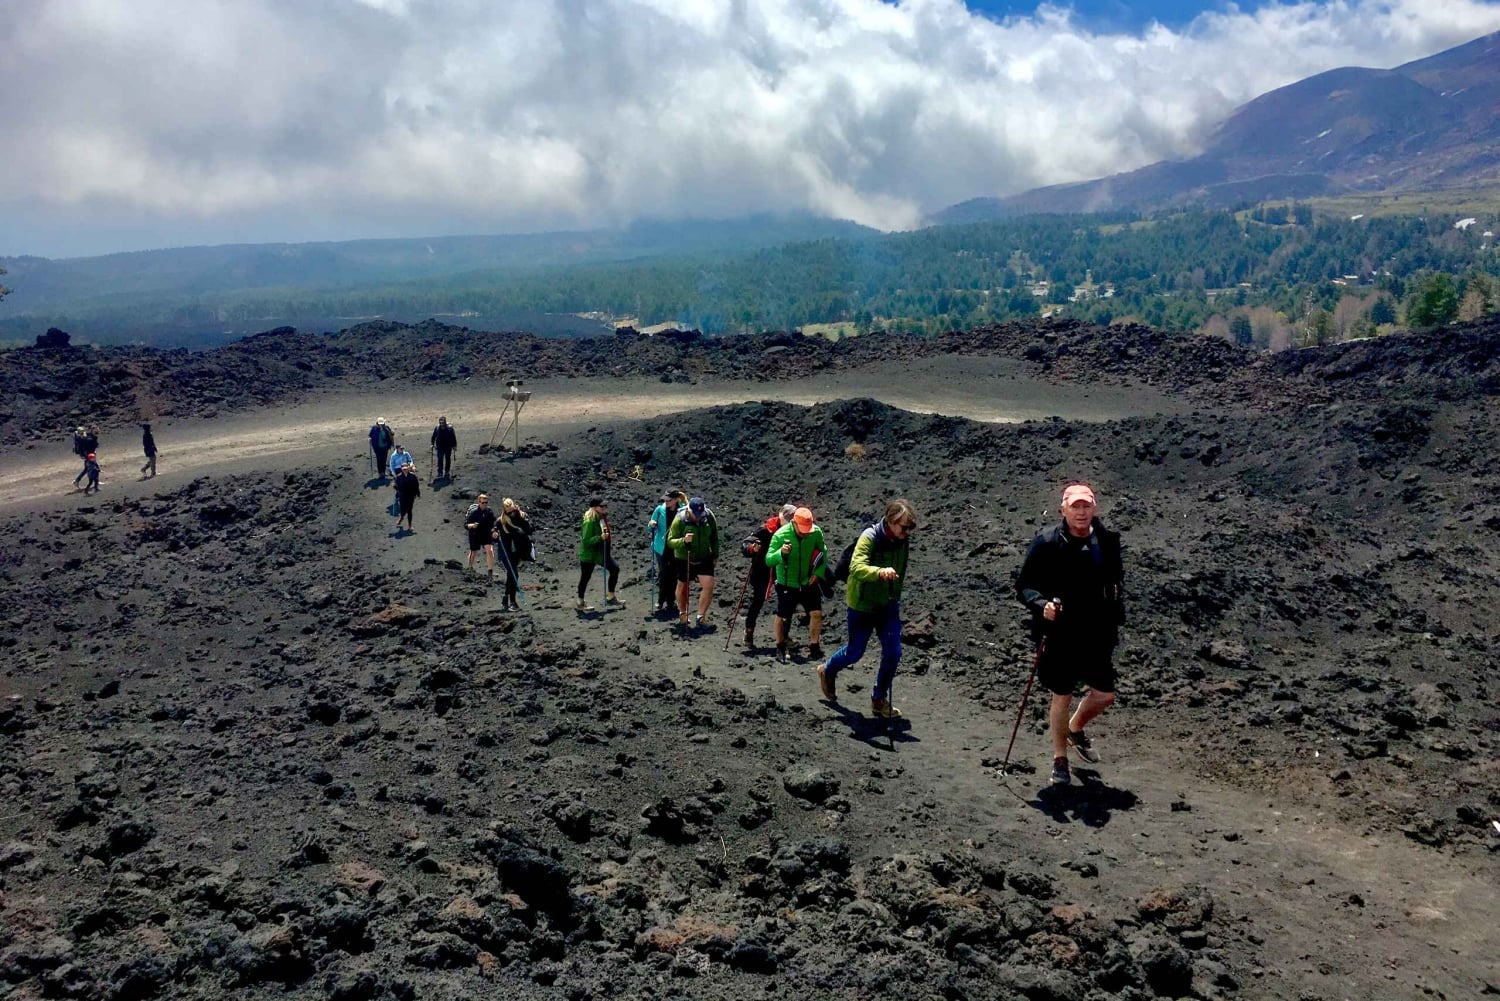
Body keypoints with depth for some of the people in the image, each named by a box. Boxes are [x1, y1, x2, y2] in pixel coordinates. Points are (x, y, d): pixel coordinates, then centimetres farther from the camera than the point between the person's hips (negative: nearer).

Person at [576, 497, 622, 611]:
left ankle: (610, 597, 16)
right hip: (588, 554, -8)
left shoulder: (602, 518, 1)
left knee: (615, 569, 5)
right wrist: (600, 537, -37)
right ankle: (581, 603, 19)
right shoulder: (589, 522, -24)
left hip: (601, 552, 8)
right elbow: (586, 541, -27)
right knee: (585, 577, 5)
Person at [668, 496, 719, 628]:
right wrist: (683, 541, -40)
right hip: (684, 559, -2)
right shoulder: (680, 520, -22)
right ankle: (682, 614, 37)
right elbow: (670, 541, -21)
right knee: (683, 587, 14)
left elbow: (714, 537, 4)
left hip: (704, 557, 2)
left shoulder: (709, 516, -12)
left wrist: (715, 554, 8)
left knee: (709, 585, -11)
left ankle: (701, 616, 3)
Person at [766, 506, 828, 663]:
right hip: (786, 584, -2)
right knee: (782, 617, 9)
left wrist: (818, 572, -4)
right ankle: (780, 648, 28)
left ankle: (814, 646, 14)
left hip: (808, 582, 2)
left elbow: (822, 552, 6)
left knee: (816, 613, -4)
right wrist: (781, 553, -42)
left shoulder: (816, 532, -13)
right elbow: (768, 560, -23)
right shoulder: (780, 535, -22)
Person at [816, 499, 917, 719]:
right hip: (862, 604, -5)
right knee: (855, 652, 9)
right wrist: (880, 572, -58)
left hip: (888, 604, 5)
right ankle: (827, 671, 41)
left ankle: (879, 700, 15)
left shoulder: (904, 540, -4)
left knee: (893, 652, -3)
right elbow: (856, 567, -41)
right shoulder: (870, 537, -25)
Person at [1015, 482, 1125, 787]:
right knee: (1061, 699, 7)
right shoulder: (1047, 543, -14)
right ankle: (1060, 760, 25)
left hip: (1097, 634, 4)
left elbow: (1117, 578, 14)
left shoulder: (1107, 540, -2)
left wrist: (1116, 613, 5)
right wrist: (1041, 604, -28)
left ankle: (1076, 730, 42)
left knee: (1105, 695, 11)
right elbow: (1024, 586, -10)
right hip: (1060, 635, -4)